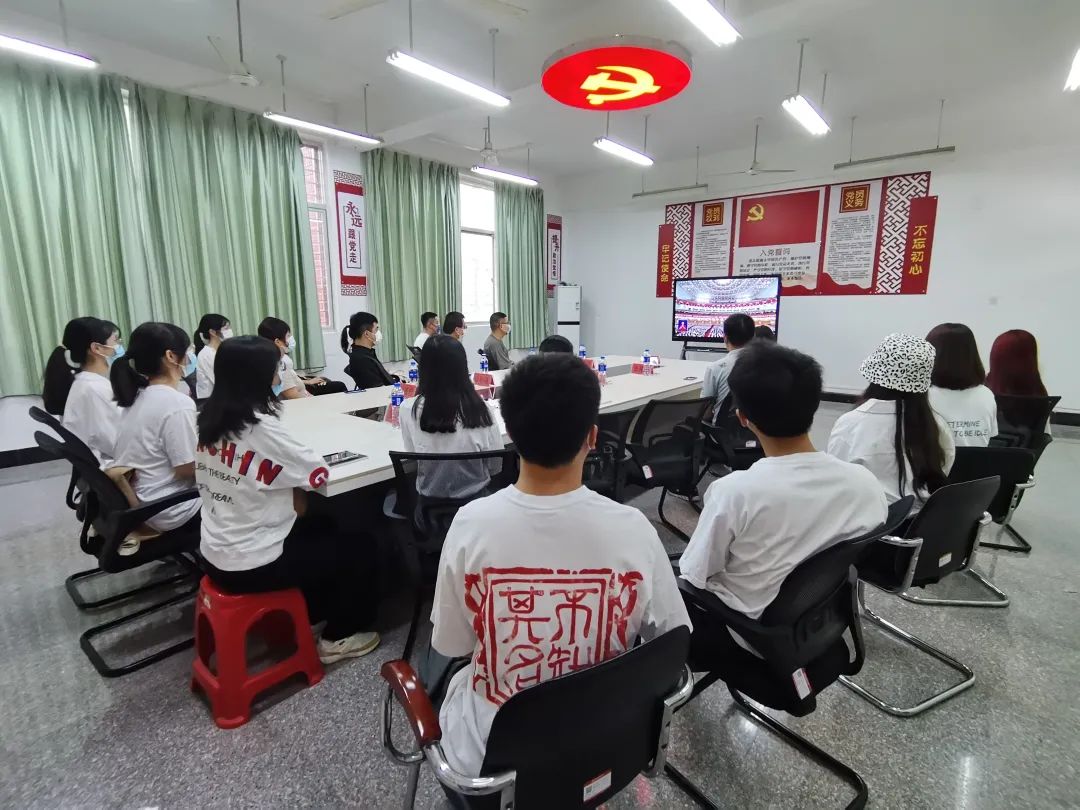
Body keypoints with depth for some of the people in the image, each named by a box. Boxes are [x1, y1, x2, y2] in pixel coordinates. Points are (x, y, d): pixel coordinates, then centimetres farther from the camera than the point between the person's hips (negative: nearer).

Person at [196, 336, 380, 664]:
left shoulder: (210, 418, 0)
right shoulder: (261, 428, -25)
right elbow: (320, 472, -17)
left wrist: (288, 496, -2)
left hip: (216, 554, 8)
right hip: (251, 565, -8)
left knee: (322, 528, 26)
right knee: (352, 549, 10)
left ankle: (305, 615, 37)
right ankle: (338, 638, 23)